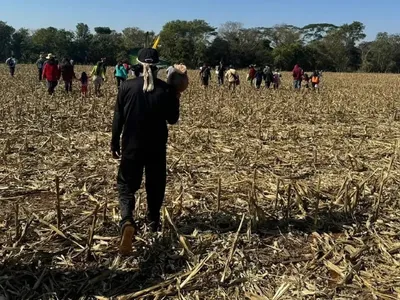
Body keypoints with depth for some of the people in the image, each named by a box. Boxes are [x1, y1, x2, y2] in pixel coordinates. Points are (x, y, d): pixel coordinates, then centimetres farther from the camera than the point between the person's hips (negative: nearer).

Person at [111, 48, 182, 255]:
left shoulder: (127, 87, -7)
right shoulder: (167, 90, -7)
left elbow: (118, 118, -2)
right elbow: (172, 119, 1)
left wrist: (115, 144, 8)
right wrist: (176, 100, 16)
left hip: (132, 146, -1)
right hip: (157, 147, 1)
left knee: (126, 184, 6)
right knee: (155, 185, 18)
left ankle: (127, 220, -18)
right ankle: (153, 221, 32)